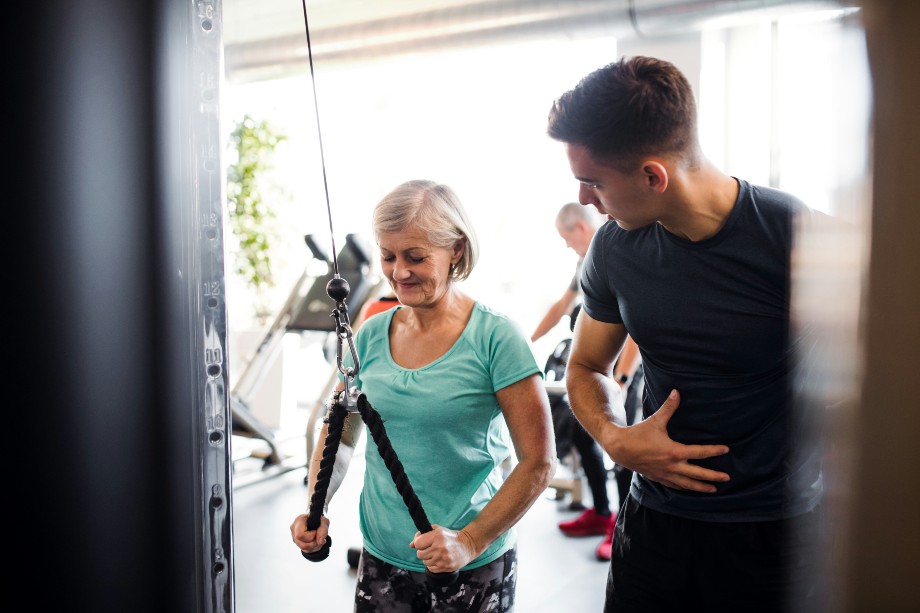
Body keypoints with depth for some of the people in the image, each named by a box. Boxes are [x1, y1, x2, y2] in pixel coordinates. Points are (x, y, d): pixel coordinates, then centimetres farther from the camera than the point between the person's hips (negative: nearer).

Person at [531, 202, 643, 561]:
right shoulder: (588, 260, 11)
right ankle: (600, 514, 31)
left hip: (621, 368, -9)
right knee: (582, 437, 15)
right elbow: (562, 305, 24)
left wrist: (621, 382, -24)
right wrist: (528, 343, 29)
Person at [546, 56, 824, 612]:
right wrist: (615, 439, -10)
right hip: (653, 523, 4)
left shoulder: (798, 238, -18)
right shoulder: (615, 249, -4)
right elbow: (587, 367, 9)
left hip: (777, 531, -3)